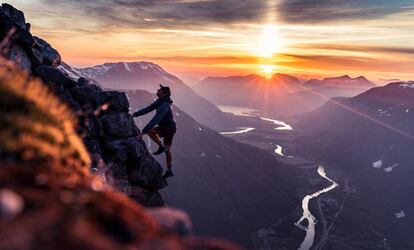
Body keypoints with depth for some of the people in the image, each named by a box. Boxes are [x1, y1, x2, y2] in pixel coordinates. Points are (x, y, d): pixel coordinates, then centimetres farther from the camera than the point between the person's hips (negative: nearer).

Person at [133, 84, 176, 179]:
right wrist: (135, 114, -5)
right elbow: (148, 109, 4)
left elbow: (155, 120, -40)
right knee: (167, 150, 13)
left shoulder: (164, 106, -32)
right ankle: (169, 171, 22)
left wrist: (144, 131, -42)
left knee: (150, 131, -21)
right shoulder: (159, 101, -1)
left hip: (168, 129, -9)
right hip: (165, 127, 9)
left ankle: (161, 147, -4)